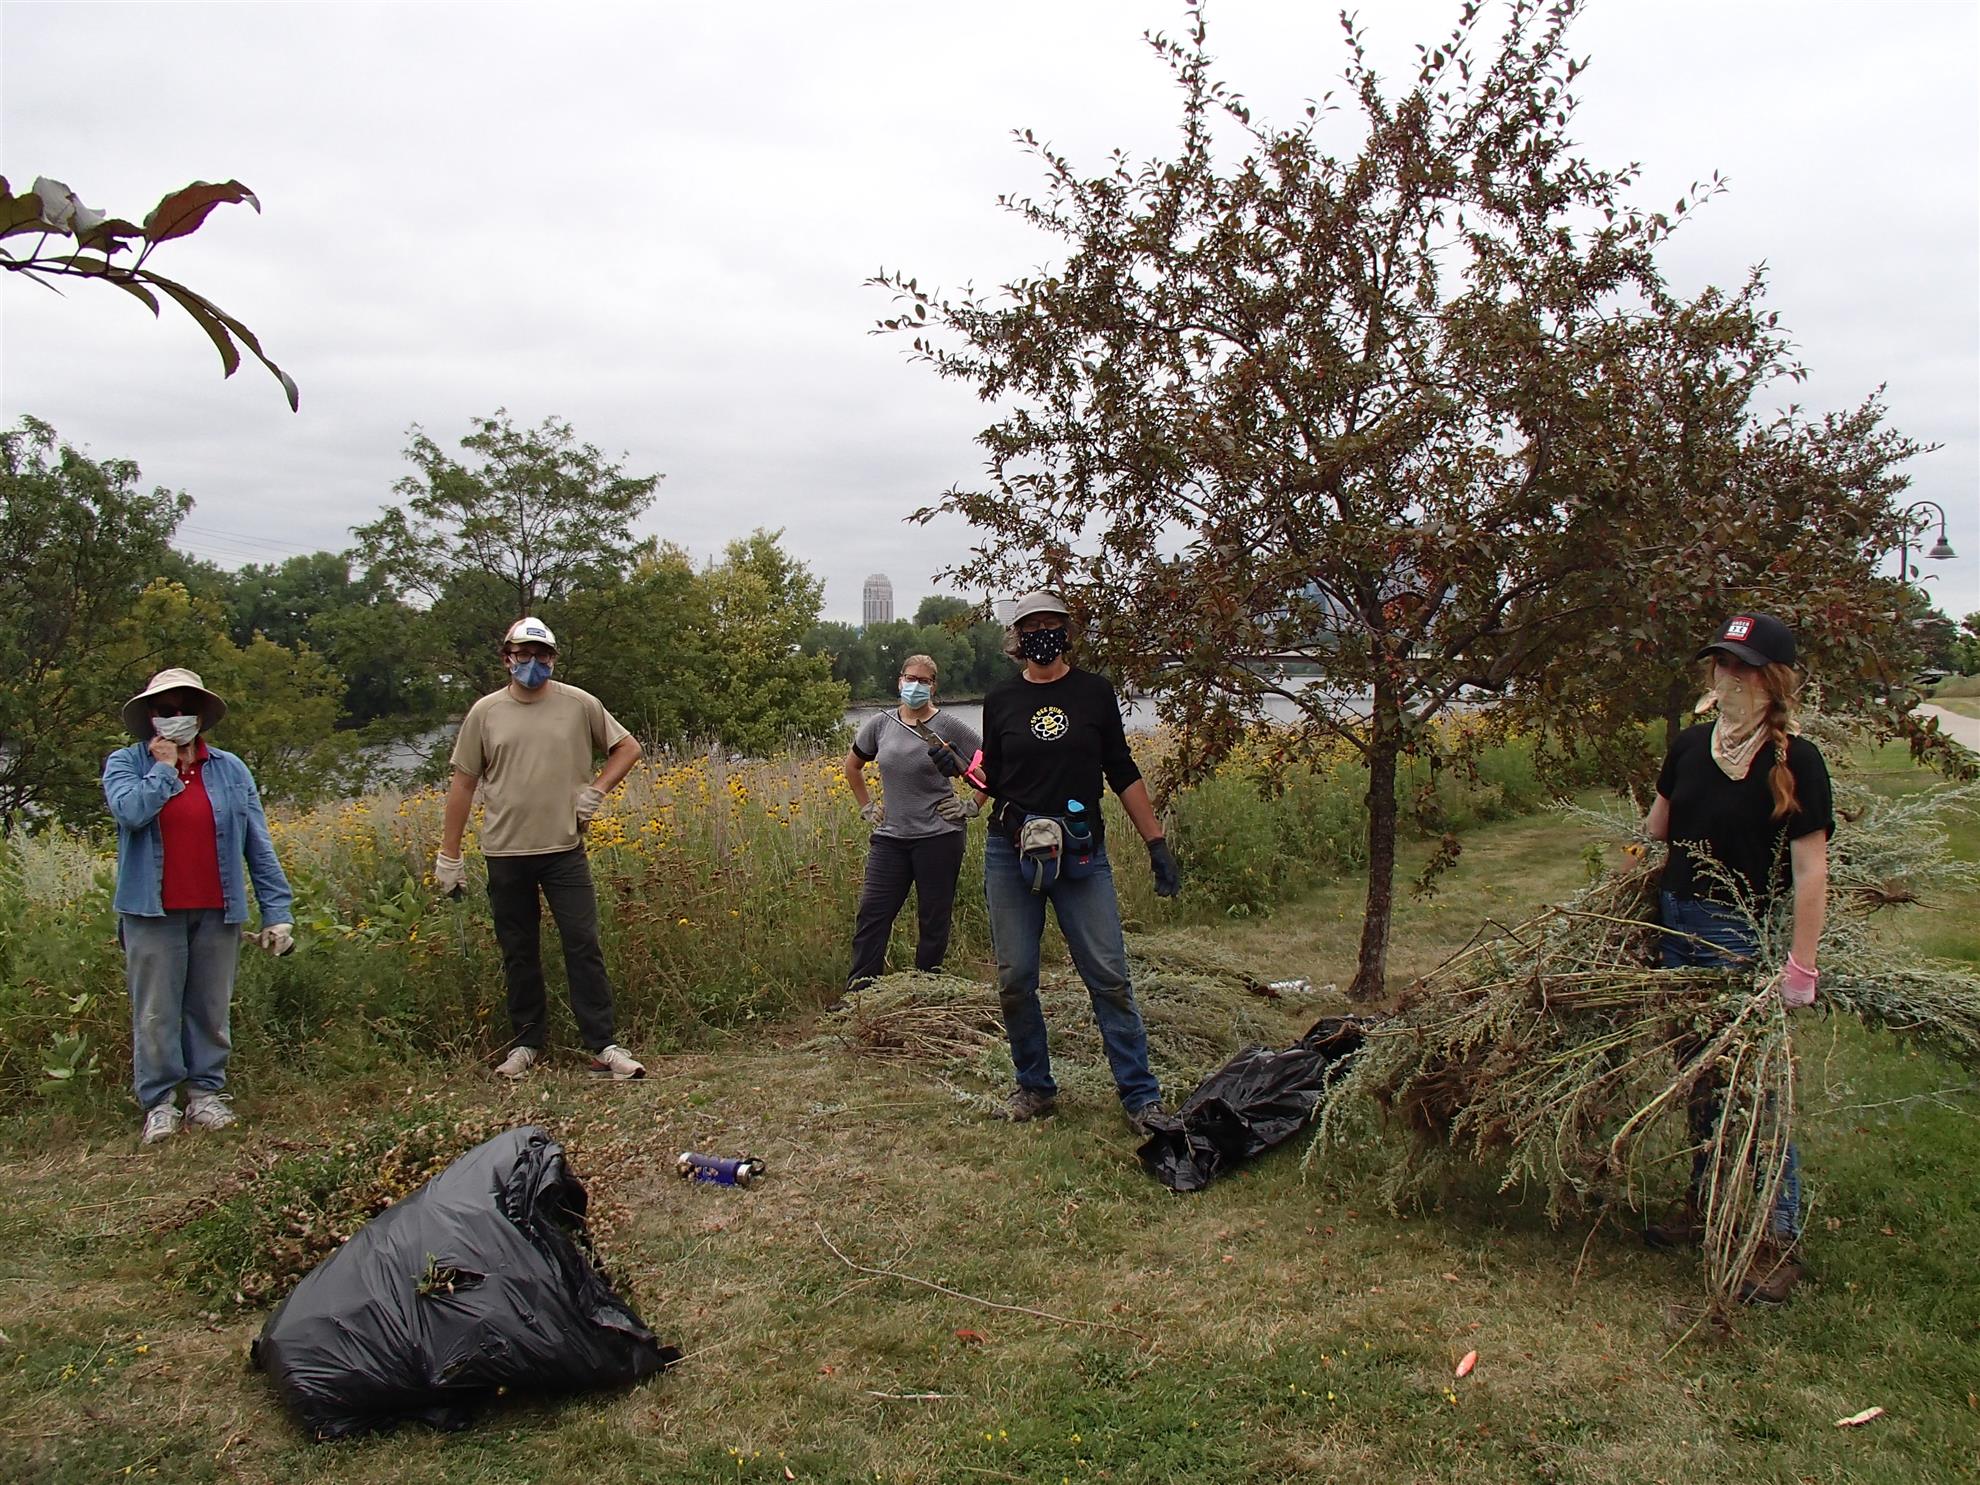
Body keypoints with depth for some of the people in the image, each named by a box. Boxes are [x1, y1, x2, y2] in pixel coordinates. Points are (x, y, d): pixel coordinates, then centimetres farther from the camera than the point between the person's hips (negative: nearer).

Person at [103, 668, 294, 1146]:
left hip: (218, 911, 2)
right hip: (152, 911, -1)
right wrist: (164, 766, -7)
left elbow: (259, 846, 6)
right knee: (156, 1012, 3)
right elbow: (130, 810, -19)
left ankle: (206, 1095, 19)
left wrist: (277, 910, 1)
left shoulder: (230, 770, 8)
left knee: (212, 1009, 8)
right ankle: (159, 1103, 13)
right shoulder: (126, 764, 5)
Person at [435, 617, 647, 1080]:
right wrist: (448, 854, 6)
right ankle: (525, 1043, 22)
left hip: (565, 850, -1)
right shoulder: (485, 712, 3)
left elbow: (628, 748, 12)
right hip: (506, 854, 1)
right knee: (519, 954, 10)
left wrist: (596, 790, -3)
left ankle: (603, 1045, 1)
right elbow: (463, 784, 7)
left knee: (583, 947, -3)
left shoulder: (579, 705, 1)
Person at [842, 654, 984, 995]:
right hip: (890, 836, 3)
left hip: (939, 837, -3)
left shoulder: (948, 727, -6)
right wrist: (866, 806, 14)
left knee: (934, 920, 5)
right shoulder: (880, 724, 5)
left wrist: (973, 805, -6)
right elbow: (852, 765, 21)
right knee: (872, 915, 0)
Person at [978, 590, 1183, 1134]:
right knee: (1015, 979, 3)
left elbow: (1122, 773, 7)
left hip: (1082, 853, -1)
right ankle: (1035, 1088, 20)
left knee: (1109, 976, -4)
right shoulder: (1001, 701, 7)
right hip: (1010, 851, 1)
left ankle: (1141, 1096, 4)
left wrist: (1157, 844, 3)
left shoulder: (1094, 692, 5)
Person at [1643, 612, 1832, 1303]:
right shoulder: (1690, 745, 4)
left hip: (1749, 937, -6)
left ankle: (1780, 1244, 11)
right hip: (1680, 928, 6)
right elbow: (1655, 831, 16)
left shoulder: (1796, 761, -13)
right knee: (1701, 1079, 17)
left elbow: (1810, 869, -15)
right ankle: (1704, 1207, 33)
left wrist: (1799, 966, -18)